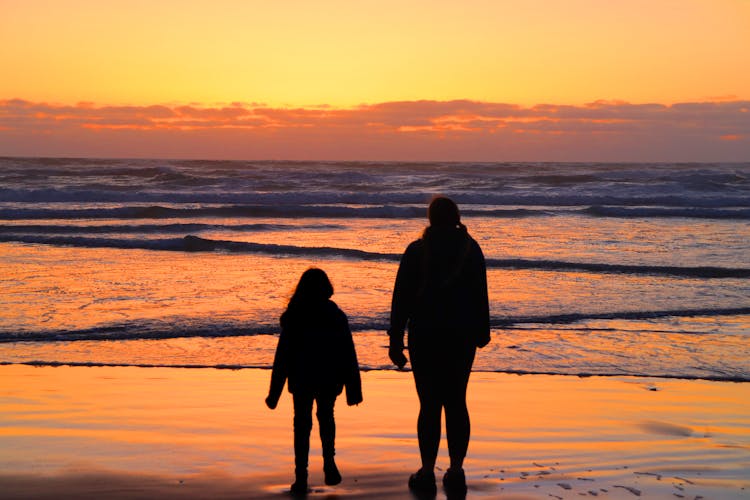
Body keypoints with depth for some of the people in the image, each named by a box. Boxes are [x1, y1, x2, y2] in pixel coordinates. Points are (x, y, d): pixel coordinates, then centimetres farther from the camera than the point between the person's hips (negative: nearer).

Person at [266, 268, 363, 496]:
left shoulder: (293, 317, -6)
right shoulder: (336, 316, -4)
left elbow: (282, 357, -6)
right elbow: (349, 355, -3)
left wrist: (274, 392, 0)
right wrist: (353, 388, 3)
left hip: (301, 380, -1)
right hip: (329, 380, 1)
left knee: (302, 425, 8)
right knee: (326, 418, 23)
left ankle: (301, 478, 2)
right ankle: (329, 461, 5)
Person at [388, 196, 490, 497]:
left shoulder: (416, 251, -6)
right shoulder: (471, 250, 1)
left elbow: (402, 299, -6)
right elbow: (480, 295, 5)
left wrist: (395, 341, -2)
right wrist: (481, 332, 16)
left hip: (425, 337, -2)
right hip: (463, 337, 2)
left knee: (430, 405, 2)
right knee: (457, 403, 9)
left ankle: (427, 475, 5)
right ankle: (456, 473, 11)